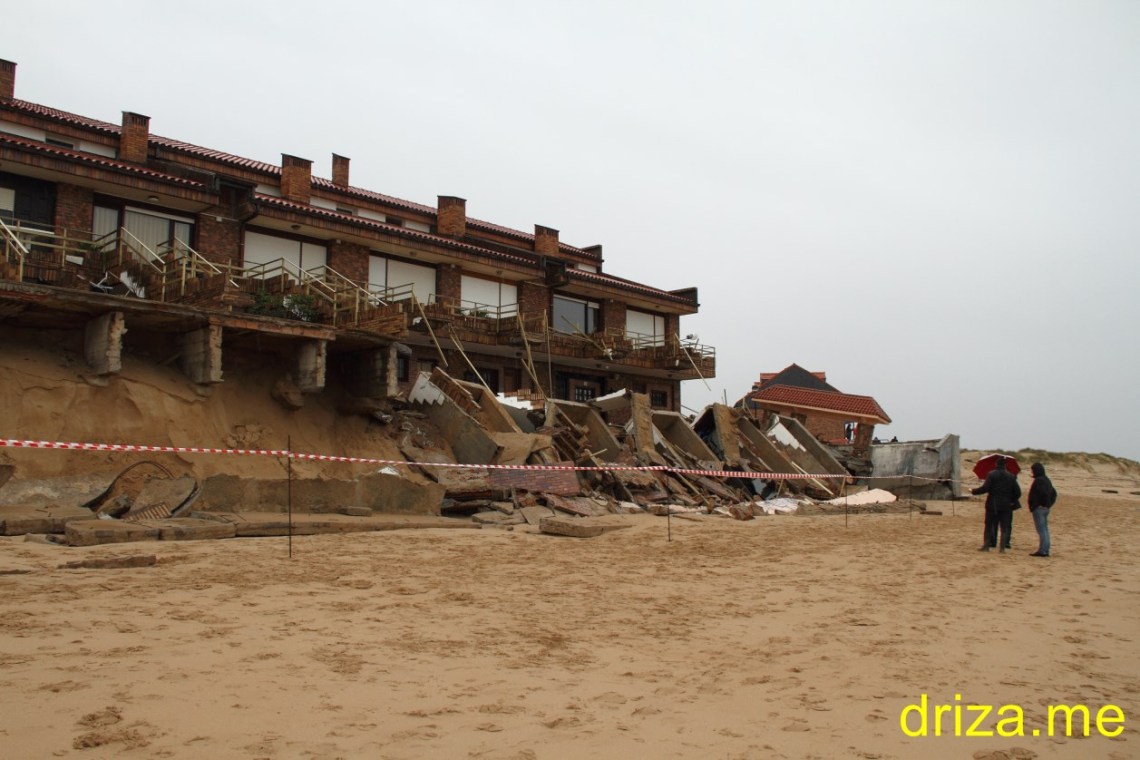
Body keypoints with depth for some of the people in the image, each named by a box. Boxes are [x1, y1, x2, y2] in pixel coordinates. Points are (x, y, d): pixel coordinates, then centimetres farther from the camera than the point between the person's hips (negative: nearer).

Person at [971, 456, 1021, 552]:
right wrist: (1012, 501, 15)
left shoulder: (991, 474, -8)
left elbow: (985, 488, -15)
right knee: (1005, 527, 7)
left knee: (989, 525, 8)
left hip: (992, 505, -2)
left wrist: (973, 491, -4)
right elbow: (1018, 492, 2)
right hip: (1006, 505, 2)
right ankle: (1003, 547, 3)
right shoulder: (1011, 476, 3)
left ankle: (986, 545, 6)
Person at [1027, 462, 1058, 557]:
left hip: (1038, 508, -10)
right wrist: (1049, 504, 14)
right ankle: (1045, 550, 18)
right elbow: (1054, 493, 19)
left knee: (1041, 530, -8)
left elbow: (1043, 493, -27)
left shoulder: (1038, 480, -16)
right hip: (1045, 508, 10)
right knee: (1045, 529, 13)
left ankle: (1042, 550, -7)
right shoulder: (1047, 480, 15)